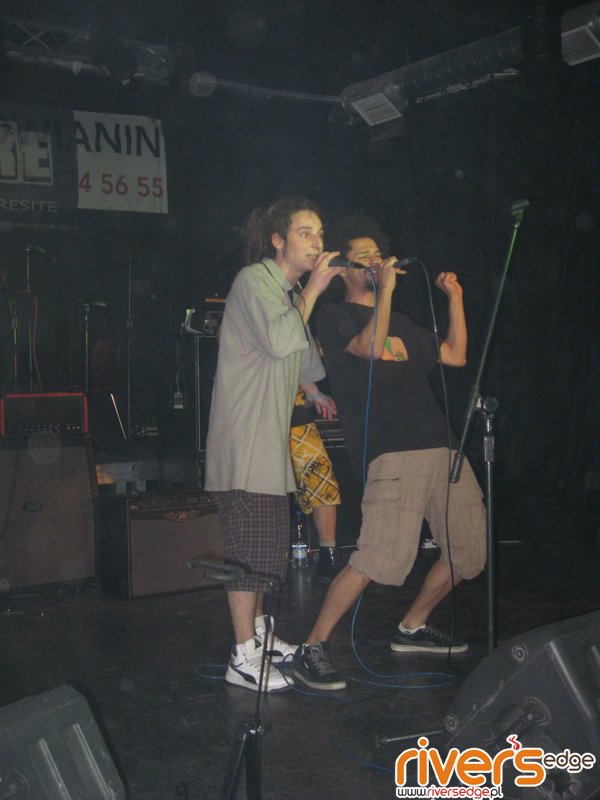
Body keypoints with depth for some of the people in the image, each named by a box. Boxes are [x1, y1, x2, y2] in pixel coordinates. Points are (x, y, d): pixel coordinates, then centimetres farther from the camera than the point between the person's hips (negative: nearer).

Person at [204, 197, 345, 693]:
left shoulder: (288, 290, 18)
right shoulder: (253, 280, -10)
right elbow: (279, 341, -24)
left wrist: (314, 391, 30)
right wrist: (312, 290, -15)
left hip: (271, 437, 9)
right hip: (244, 439, -9)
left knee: (267, 544, 15)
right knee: (250, 546, -8)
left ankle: (258, 632, 29)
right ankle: (243, 659, -2)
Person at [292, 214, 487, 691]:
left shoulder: (401, 323, 27)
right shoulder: (335, 316, 4)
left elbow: (455, 356, 26)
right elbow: (370, 348, -15)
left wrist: (455, 297, 22)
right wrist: (386, 289, -10)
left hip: (441, 446, 8)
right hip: (391, 451, -8)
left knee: (469, 551, 11)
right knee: (382, 557, -22)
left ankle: (413, 628, 29)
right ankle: (312, 649, -10)